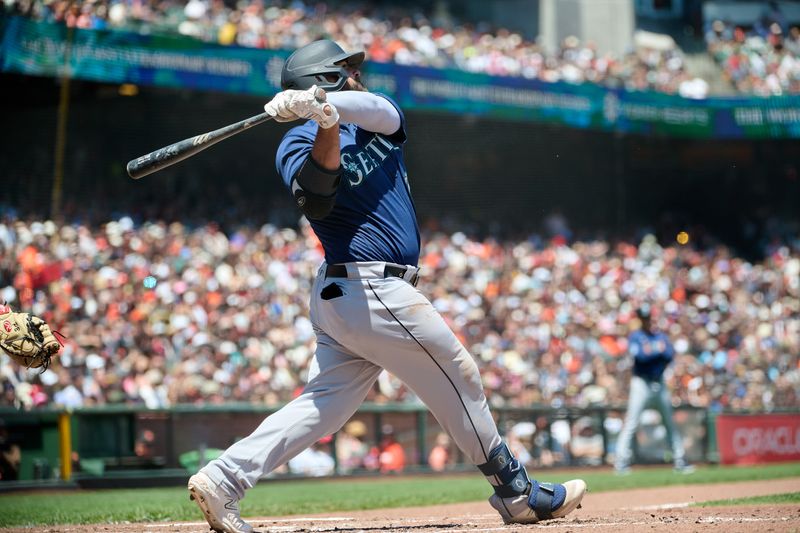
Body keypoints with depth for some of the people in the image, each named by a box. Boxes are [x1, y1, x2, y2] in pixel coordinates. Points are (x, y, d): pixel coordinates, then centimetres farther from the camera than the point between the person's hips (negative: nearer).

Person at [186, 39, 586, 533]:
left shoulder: (375, 119, 15)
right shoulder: (299, 145, -6)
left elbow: (381, 109, -10)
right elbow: (317, 191, -26)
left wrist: (319, 99, -26)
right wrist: (327, 122, -36)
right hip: (370, 290, -8)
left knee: (325, 403, 4)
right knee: (458, 377, 3)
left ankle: (223, 478, -1)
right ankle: (518, 492, 14)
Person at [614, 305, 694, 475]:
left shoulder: (661, 336, 13)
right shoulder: (635, 337, 1)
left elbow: (670, 354, -3)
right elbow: (640, 355, -17)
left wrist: (650, 352, -14)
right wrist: (658, 349, -8)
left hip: (659, 383, 5)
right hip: (641, 383, -4)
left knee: (670, 422, 8)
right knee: (631, 423, -10)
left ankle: (680, 460, 14)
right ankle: (621, 461, -12)